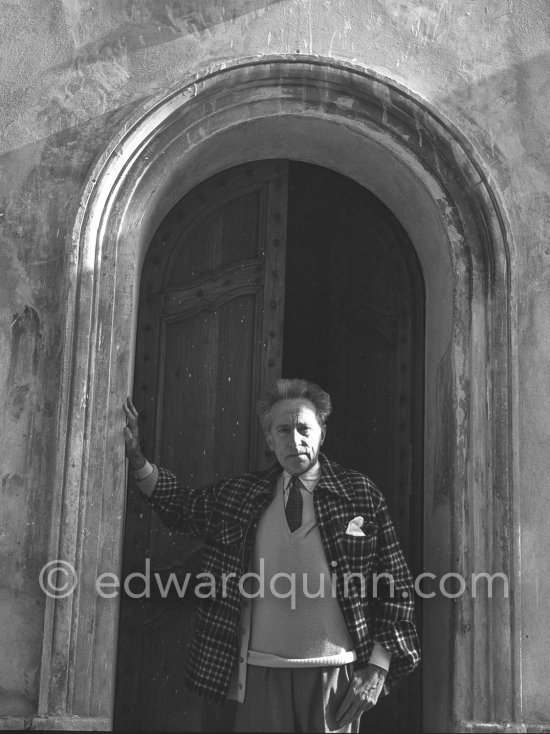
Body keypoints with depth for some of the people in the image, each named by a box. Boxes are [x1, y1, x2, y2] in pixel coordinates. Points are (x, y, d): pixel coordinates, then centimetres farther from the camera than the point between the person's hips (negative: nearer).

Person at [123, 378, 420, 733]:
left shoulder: (359, 494, -1)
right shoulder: (242, 496, 7)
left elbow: (395, 586, 0)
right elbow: (181, 504, 20)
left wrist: (378, 666, -6)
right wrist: (137, 458, 4)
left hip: (335, 672, -2)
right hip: (260, 671, 2)